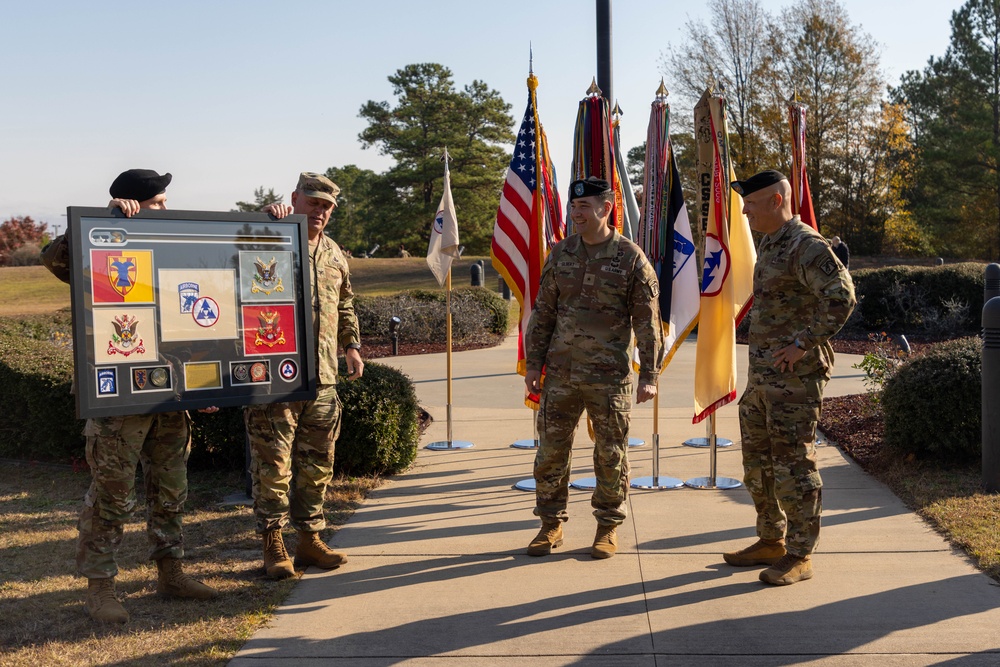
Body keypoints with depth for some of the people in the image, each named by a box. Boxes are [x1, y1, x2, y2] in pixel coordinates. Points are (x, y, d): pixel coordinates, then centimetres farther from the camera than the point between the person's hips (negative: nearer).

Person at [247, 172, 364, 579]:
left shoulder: (334, 254, 17)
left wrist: (352, 346, 18)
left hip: (323, 377, 6)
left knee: (317, 463, 11)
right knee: (273, 461, -1)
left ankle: (310, 539, 23)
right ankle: (273, 545, 9)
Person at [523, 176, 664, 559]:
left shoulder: (631, 259, -5)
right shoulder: (560, 253, 6)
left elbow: (647, 322, -3)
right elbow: (543, 312, 11)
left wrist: (649, 375, -6)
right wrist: (534, 364, 7)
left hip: (609, 377, -3)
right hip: (560, 374, 3)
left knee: (611, 456, 6)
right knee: (551, 450, 7)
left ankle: (609, 527, 22)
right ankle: (551, 524, 21)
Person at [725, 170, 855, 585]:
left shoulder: (806, 245, -15)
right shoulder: (769, 243, 15)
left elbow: (841, 297, -25)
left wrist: (803, 343, -22)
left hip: (795, 376, -10)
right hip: (761, 375, 10)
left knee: (793, 465, -3)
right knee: (758, 462, 16)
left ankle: (799, 556, 7)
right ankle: (771, 541, 29)